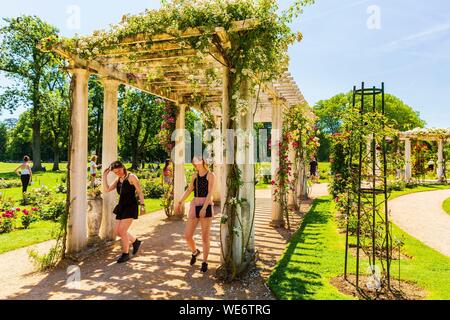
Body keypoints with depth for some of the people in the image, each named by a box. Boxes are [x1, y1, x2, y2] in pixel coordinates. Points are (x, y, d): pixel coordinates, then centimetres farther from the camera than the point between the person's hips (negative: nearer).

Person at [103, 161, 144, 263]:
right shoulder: (118, 180, 14)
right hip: (121, 207, 8)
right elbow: (106, 189, 6)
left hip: (131, 206, -8)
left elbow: (140, 192, -7)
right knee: (117, 231, 9)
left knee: (122, 231, -8)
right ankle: (135, 241, 30)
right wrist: (105, 176, 2)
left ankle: (125, 254, 8)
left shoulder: (131, 177, -7)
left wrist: (142, 205, -13)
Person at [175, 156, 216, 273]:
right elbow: (189, 190, 23)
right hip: (194, 207, 5)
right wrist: (180, 202, 19)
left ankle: (205, 262, 20)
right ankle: (195, 252, 31)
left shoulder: (210, 175, -3)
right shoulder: (194, 175, 13)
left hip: (206, 208, -5)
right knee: (187, 236, 1)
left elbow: (210, 193, -12)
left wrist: (204, 208, -21)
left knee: (205, 237, 3)